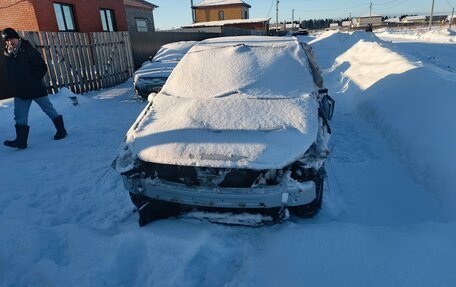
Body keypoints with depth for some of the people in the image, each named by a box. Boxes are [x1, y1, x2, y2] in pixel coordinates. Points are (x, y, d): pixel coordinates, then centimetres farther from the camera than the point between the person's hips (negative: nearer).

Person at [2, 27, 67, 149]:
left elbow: (42, 68, -9)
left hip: (36, 88, -4)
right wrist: (11, 87, 2)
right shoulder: (6, 55, 5)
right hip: (19, 91, 4)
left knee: (49, 109, 8)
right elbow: (7, 73, 13)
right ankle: (21, 140, 1)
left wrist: (33, 80, -15)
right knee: (19, 116, -1)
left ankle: (61, 129, 23)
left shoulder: (28, 50, -8)